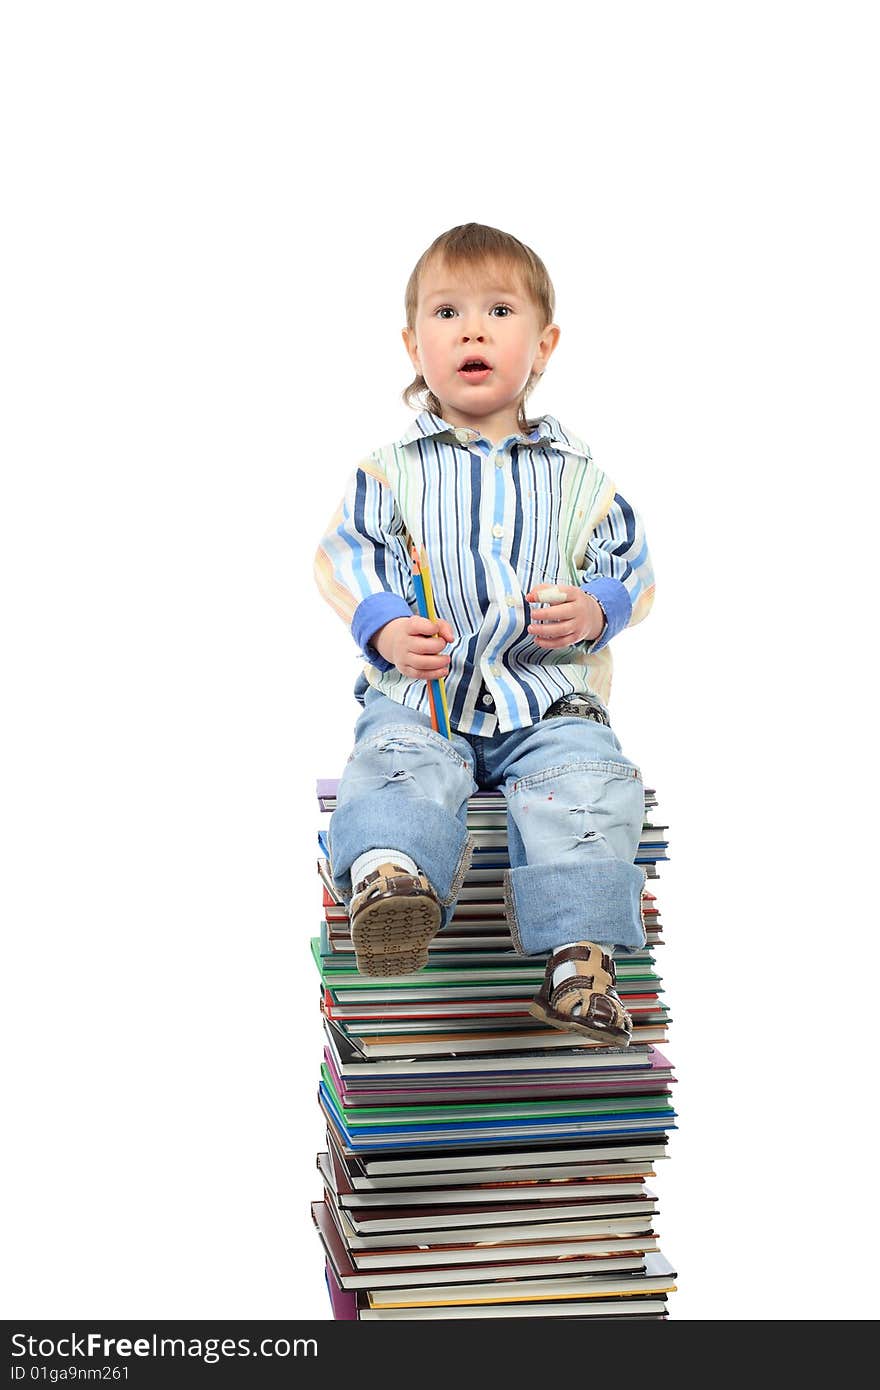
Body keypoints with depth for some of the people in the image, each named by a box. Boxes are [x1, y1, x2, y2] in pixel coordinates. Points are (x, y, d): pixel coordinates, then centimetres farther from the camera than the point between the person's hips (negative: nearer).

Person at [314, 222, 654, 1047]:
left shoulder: (573, 471, 14)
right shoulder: (391, 471, 10)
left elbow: (630, 562, 14)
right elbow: (347, 556, 5)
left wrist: (595, 608, -9)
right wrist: (384, 625, -15)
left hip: (547, 698, 1)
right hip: (419, 692, 0)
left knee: (587, 777, -27)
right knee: (400, 763, -32)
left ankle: (581, 954, -33)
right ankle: (388, 877, -59)